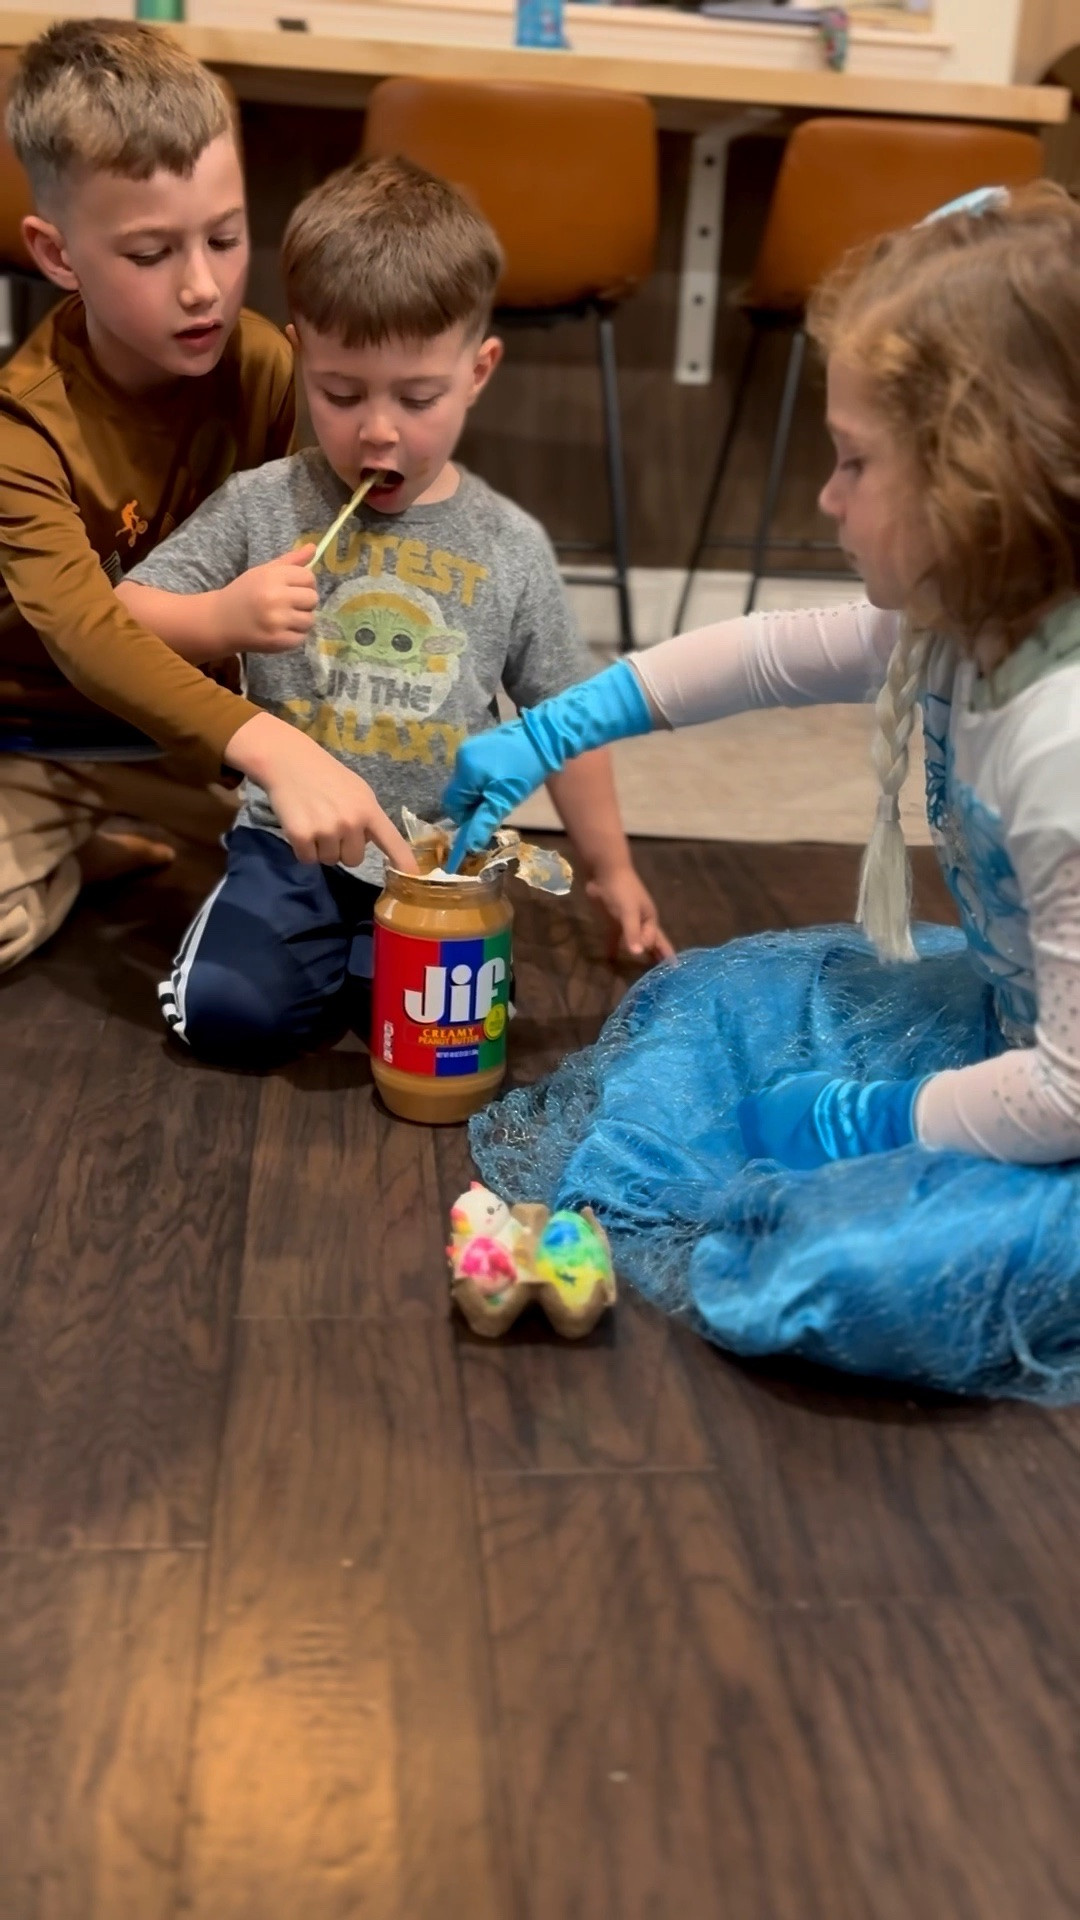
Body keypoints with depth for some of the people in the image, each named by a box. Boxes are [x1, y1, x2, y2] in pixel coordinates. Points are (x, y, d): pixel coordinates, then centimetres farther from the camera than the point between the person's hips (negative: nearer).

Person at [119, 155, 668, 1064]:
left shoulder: (510, 546, 0)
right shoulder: (260, 508, -2)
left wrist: (610, 867, 14)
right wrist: (223, 619, -20)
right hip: (291, 843, 0)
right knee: (227, 1012, -21)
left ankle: (374, 966, 12)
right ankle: (335, 954, 10)